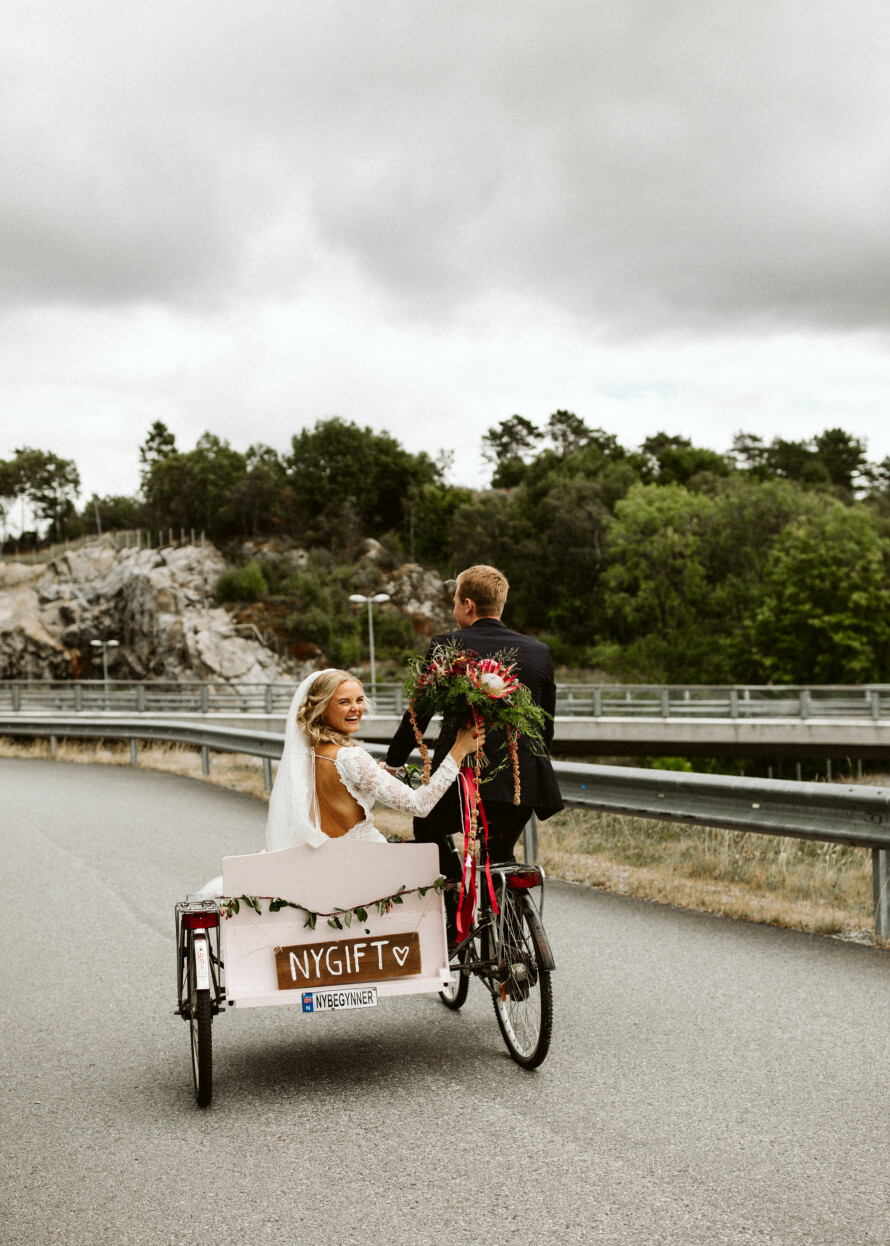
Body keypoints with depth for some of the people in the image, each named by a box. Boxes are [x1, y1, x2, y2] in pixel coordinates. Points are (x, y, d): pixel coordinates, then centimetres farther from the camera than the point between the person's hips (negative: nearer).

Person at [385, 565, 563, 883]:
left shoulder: (447, 647, -6)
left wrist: (392, 762, 15)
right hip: (523, 783, 4)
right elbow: (546, 726, 13)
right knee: (500, 853, 25)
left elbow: (418, 714, 0)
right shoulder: (539, 652, 5)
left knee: (428, 827, 26)